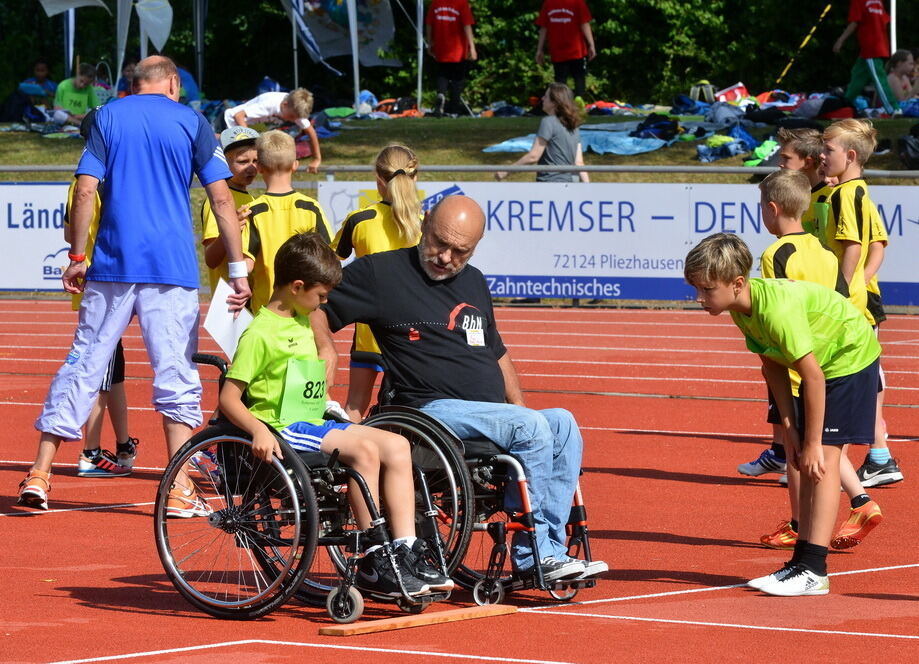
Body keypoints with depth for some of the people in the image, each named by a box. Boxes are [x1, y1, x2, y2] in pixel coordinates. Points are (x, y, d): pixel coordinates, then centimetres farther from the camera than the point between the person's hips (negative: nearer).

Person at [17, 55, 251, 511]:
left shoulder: (107, 117, 7)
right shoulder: (191, 122, 4)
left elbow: (86, 191, -1)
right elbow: (221, 199, 0)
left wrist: (77, 257, 5)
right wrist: (238, 269, 2)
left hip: (111, 265, 2)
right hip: (173, 268, -2)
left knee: (83, 365, 6)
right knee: (175, 372, 2)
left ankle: (40, 474, 5)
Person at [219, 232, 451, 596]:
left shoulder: (302, 324, 18)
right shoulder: (260, 333, -11)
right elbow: (229, 397, -16)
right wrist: (259, 430, -30)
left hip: (315, 425, 9)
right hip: (283, 429, -9)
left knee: (396, 446, -6)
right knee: (364, 449, -27)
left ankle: (407, 552, -9)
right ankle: (373, 563, -22)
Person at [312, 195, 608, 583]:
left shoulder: (474, 283, 24)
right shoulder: (381, 273, 2)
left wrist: (520, 409, 17)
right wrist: (325, 348, -17)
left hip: (494, 416, 7)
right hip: (431, 410, -7)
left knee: (562, 424, -18)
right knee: (530, 428, -28)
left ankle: (548, 549, -21)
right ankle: (533, 556, -25)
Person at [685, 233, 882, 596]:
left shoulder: (778, 310, -35)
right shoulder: (742, 309, -8)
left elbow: (812, 375, -30)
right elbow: (773, 365, 1)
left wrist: (812, 442, -22)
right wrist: (789, 427, -4)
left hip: (850, 358, -9)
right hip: (820, 360, 9)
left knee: (822, 457, -14)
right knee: (806, 463, 7)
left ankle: (813, 571, -17)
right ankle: (802, 561, 11)